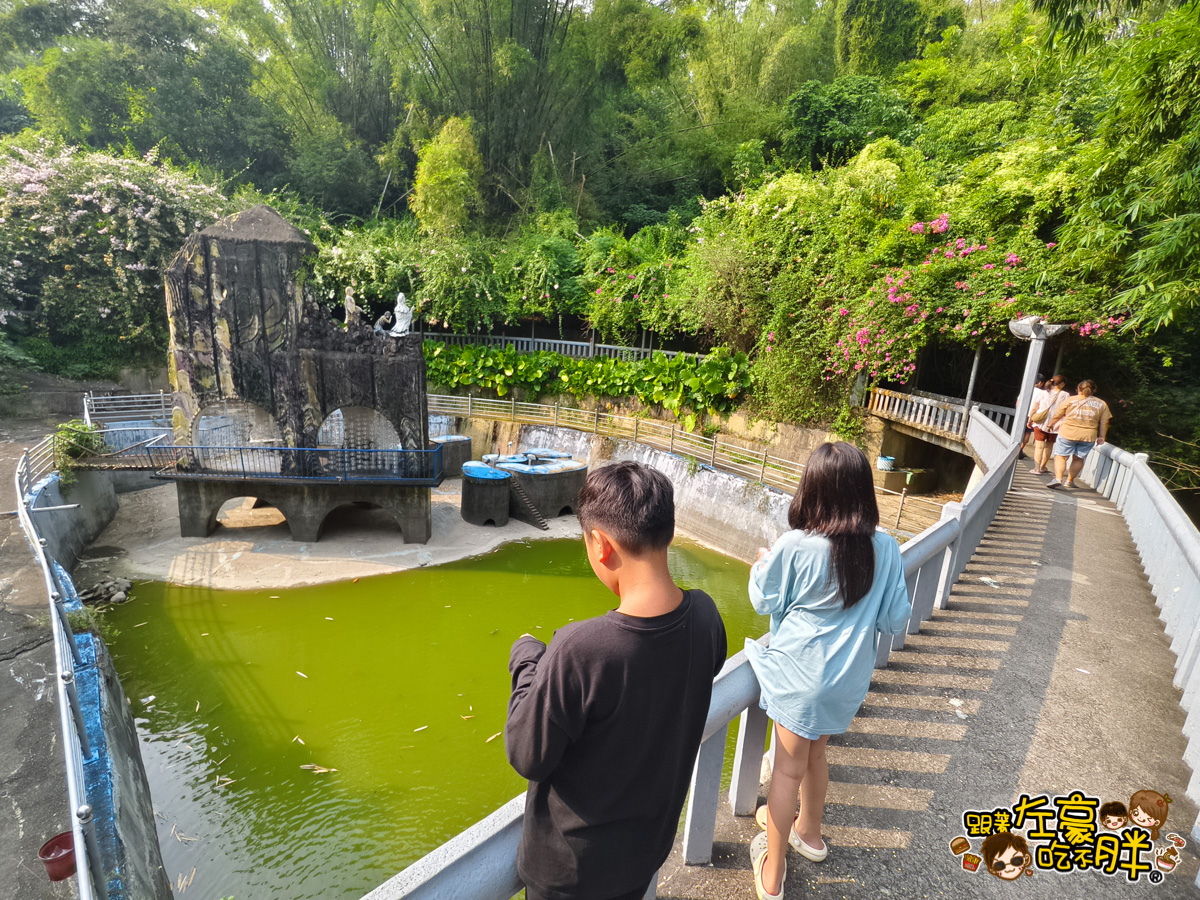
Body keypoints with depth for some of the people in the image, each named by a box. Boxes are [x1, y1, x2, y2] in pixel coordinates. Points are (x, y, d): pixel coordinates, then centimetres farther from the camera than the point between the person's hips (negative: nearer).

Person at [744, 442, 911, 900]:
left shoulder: (794, 547, -21)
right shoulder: (885, 549, -12)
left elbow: (765, 601, -5)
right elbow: (896, 619, -2)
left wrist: (761, 566, 13)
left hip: (799, 673, -4)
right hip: (848, 676, 4)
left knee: (788, 768, 11)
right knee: (814, 753, 26)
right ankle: (809, 832, 50)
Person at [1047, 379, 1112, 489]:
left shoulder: (1070, 400, 1)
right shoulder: (1101, 404, 8)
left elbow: (1057, 416, 6)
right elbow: (1104, 422, 8)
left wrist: (1051, 425, 21)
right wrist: (1101, 437, 14)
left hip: (1068, 433, -3)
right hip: (1088, 436, 3)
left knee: (1061, 456, 1)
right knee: (1078, 458, 14)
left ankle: (1058, 478, -15)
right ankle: (1070, 480, 17)